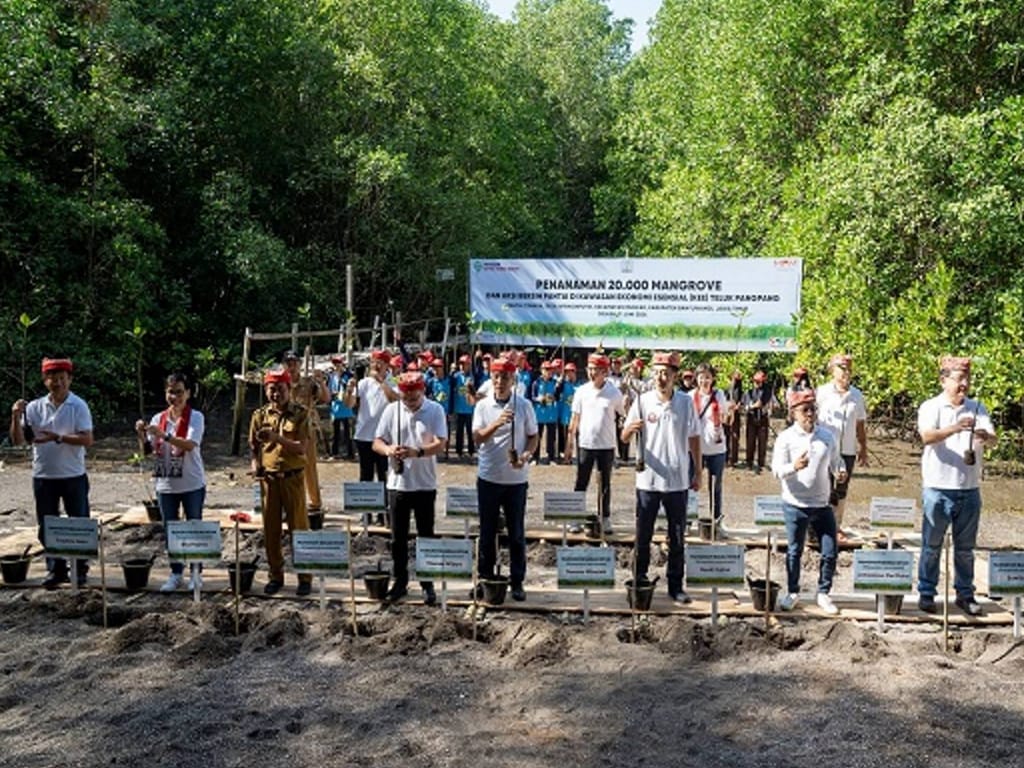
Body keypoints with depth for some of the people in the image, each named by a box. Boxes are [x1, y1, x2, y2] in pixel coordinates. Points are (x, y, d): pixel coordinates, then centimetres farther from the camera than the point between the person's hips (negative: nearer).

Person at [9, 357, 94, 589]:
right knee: (47, 526, 10)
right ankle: (56, 569, 22)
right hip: (43, 476, 3)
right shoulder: (34, 407, 2)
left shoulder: (78, 406, -7)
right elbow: (18, 440, 1)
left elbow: (87, 440, -15)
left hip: (73, 476, -3)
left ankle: (80, 570, 18)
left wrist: (58, 437, -25)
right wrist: (16, 417, -15)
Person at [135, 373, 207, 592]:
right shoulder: (158, 418, 5)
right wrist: (141, 435, -13)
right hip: (166, 484, 4)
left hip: (192, 484, -4)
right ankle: (175, 574, 22)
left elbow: (190, 445, -23)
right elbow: (147, 450, 5)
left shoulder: (195, 417, -8)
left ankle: (196, 573, 19)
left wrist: (164, 435, -33)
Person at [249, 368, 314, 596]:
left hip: (293, 477, -3)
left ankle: (305, 576, 12)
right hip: (268, 478, 3)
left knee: (299, 528, 3)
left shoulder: (300, 414, -5)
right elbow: (254, 445, 13)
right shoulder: (260, 415, 5)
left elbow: (301, 448, -13)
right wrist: (255, 463, -6)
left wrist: (277, 438, -25)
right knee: (270, 530, 9)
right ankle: (276, 575, 22)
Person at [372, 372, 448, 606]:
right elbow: (377, 443, 2)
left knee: (426, 536, 7)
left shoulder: (435, 411, -6)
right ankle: (400, 582, 23)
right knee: (398, 537, 10)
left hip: (425, 485, -2)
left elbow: (440, 445, -14)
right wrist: (388, 450, -22)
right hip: (397, 483, 2)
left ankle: (427, 584, 19)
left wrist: (418, 452, -32)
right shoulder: (391, 410, 0)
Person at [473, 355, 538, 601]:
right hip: (488, 477, 1)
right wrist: (497, 424, -26)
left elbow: (533, 437, 4)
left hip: (516, 478, 0)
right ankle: (485, 578, 23)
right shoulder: (483, 406, -1)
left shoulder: (524, 405, -1)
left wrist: (526, 455, -16)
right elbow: (477, 438, -9)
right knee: (487, 532, 10)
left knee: (516, 533, 8)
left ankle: (517, 582, 19)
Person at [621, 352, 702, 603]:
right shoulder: (642, 400, -4)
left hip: (678, 481, 1)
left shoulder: (686, 402, 0)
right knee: (643, 536, 8)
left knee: (677, 538, 10)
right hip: (648, 479, -1)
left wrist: (698, 472, 7)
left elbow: (694, 439, 7)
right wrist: (632, 428, -26)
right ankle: (639, 582, 20)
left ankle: (675, 586, 20)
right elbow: (624, 438, -3)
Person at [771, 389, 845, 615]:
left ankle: (823, 594, 23)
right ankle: (792, 592, 26)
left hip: (822, 505, 3)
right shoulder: (786, 438, -7)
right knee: (794, 551, 9)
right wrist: (794, 467, -31)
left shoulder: (827, 436, 4)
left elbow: (835, 461, 15)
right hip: (795, 505, -3)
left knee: (830, 552, 5)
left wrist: (840, 470, -9)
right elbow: (777, 470, -11)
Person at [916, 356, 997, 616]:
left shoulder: (977, 408, 6)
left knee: (965, 547, 13)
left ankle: (965, 594, 24)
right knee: (932, 545, 6)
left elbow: (993, 438, -5)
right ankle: (926, 593, 15)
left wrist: (984, 436, -30)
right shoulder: (931, 407, -5)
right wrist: (955, 428, -37)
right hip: (938, 489, -3)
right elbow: (927, 437, -21)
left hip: (969, 489, 4)